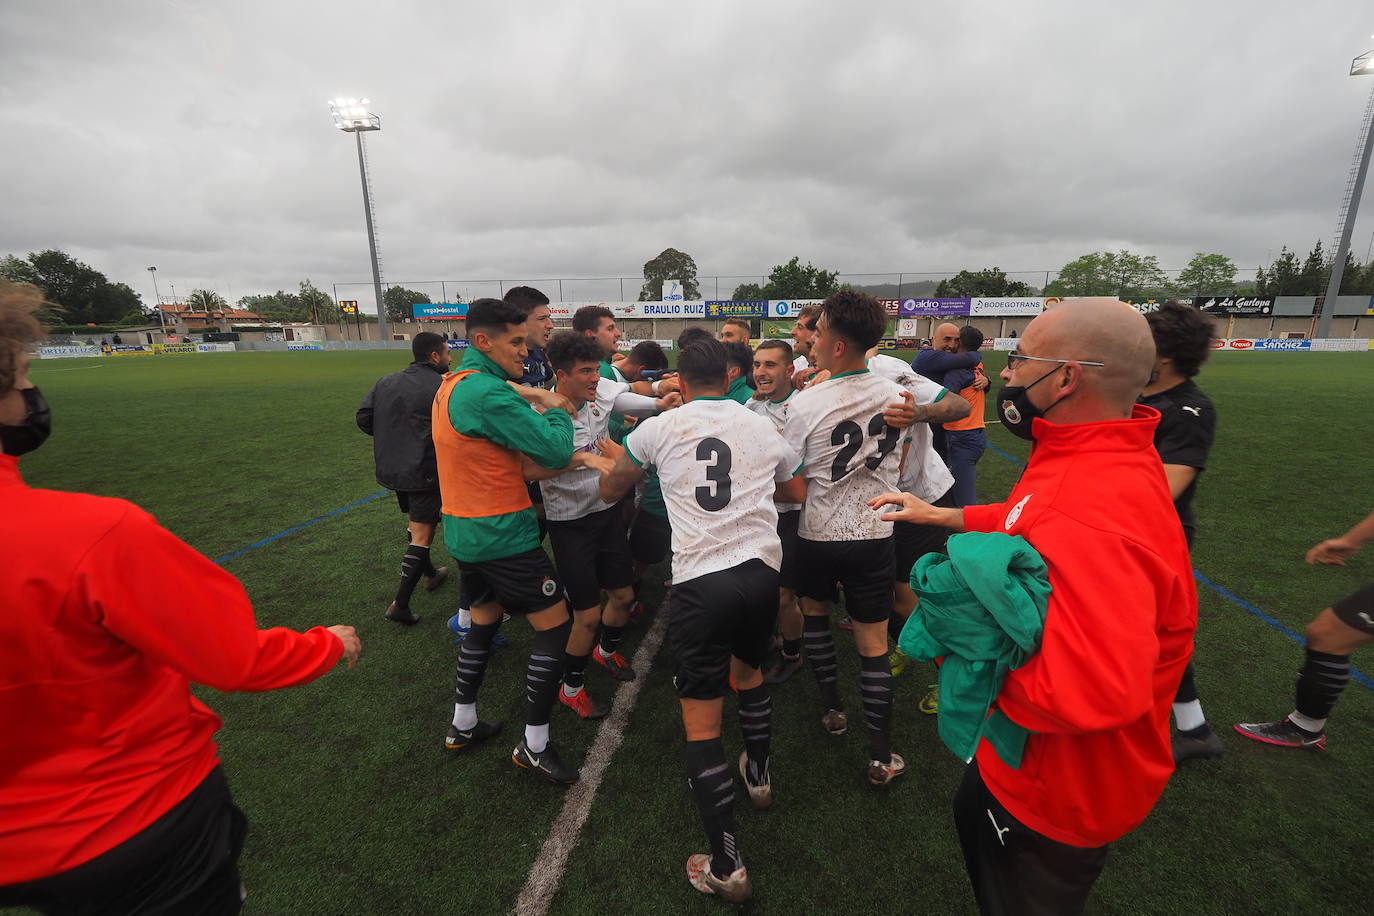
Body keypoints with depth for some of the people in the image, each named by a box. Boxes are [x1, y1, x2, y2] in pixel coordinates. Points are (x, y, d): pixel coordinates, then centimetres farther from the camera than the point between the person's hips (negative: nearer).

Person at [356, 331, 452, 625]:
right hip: (424, 473, -8)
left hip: (392, 469, 8)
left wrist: (392, 435, 15)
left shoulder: (386, 382, 7)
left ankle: (430, 574, 42)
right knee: (422, 536, 0)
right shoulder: (442, 387, -15)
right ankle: (400, 604, 1)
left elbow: (363, 417, 5)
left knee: (417, 523, 25)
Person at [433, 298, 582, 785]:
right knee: (556, 626, 2)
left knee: (484, 620, 25)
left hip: (464, 533, 10)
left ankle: (463, 725, 39)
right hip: (503, 536, -10)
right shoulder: (489, 393, -22)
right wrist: (558, 411, -6)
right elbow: (556, 451, -25)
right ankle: (534, 745, 14)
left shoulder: (451, 385, 10)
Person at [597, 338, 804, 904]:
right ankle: (758, 775, 51)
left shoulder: (658, 428, 3)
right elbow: (798, 493, 27)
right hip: (762, 572, 4)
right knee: (748, 671, 32)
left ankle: (726, 869, 15)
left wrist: (613, 458, 40)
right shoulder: (762, 428, 10)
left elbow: (611, 492, 18)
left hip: (701, 580, -4)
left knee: (701, 720, 9)